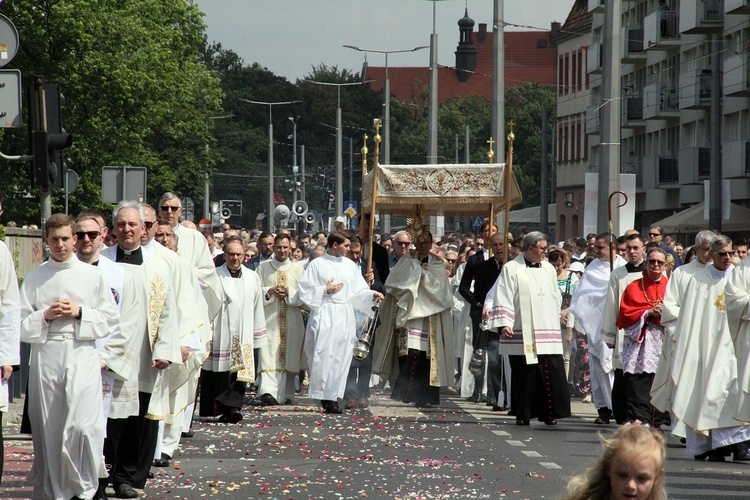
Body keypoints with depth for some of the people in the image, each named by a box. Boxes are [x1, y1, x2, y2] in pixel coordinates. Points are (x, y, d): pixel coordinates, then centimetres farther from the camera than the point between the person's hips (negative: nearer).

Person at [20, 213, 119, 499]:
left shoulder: (92, 276, 7)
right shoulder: (34, 278, 9)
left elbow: (110, 319, 7)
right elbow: (20, 323, 7)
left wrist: (80, 313, -6)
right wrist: (45, 316, -9)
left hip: (82, 355, -1)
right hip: (45, 356, 1)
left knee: (83, 425, -12)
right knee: (48, 428, 1)